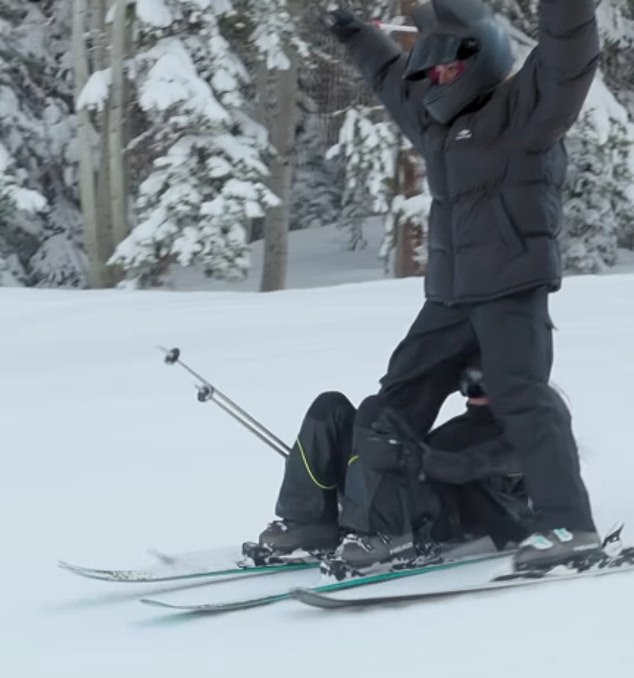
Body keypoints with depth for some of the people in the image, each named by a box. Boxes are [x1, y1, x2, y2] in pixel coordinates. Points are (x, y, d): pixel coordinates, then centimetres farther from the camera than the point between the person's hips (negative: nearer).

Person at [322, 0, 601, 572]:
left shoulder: (523, 107, -6)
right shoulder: (437, 121, 19)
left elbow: (568, 57, -23)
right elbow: (392, 77, 38)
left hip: (513, 286, -9)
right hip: (450, 295, 9)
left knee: (522, 396, -21)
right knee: (397, 401, 10)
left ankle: (568, 524, -21)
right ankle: (380, 525, 18)